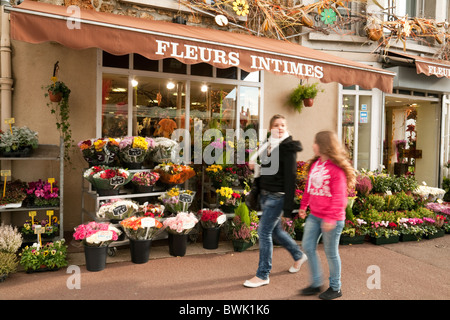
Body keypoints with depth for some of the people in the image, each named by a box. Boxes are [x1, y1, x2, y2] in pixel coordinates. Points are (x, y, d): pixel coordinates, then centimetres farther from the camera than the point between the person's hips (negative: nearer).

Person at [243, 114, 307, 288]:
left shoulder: (287, 148, -13)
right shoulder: (268, 145, 11)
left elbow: (290, 177, -18)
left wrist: (288, 205, -21)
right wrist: (254, 164, -3)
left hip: (277, 197, -8)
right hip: (265, 195, 9)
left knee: (264, 232, -5)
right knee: (275, 230, 19)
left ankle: (263, 275, 10)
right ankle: (298, 255, 41)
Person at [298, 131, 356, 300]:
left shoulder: (336, 169, -17)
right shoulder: (315, 164, 7)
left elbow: (339, 197, -19)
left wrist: (331, 219, -22)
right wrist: (303, 206, 20)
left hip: (332, 219, -8)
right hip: (314, 216, 8)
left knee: (331, 252, 6)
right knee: (307, 246, 9)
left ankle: (335, 288, 27)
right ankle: (316, 284, 26)